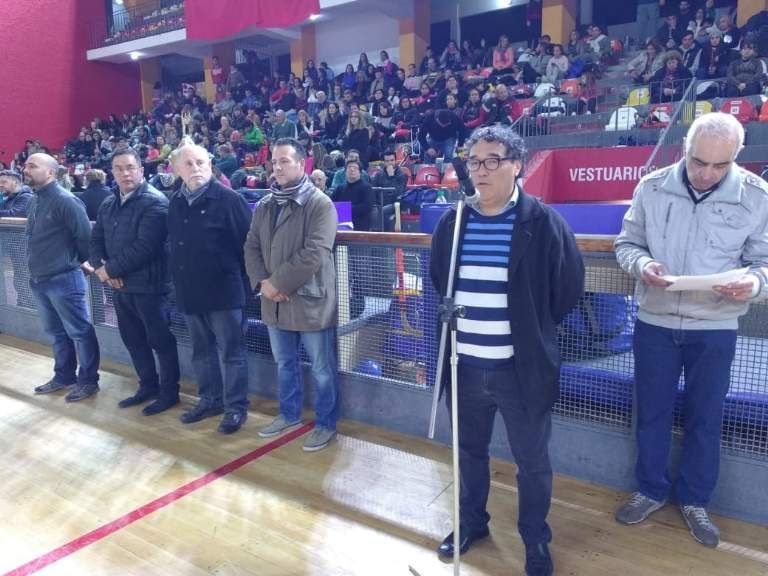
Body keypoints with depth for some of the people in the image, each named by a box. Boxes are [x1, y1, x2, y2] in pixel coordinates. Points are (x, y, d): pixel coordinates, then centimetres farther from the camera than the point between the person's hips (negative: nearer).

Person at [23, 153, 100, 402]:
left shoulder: (65, 200, -16)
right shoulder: (36, 200, 12)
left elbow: (85, 234, -17)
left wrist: (82, 261, -5)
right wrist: (36, 270, 17)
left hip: (63, 279, -9)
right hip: (39, 279, 9)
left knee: (79, 332, 2)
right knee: (56, 332, 19)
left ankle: (88, 380, 12)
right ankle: (63, 376, 32)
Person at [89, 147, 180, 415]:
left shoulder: (155, 203, -14)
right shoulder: (108, 204, 12)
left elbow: (143, 247, -22)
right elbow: (96, 240, 12)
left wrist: (110, 269, -14)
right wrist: (100, 267, -8)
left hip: (148, 285, -8)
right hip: (119, 285, 8)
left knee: (160, 340, 4)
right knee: (133, 340, 17)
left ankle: (169, 391, 18)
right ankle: (148, 386, 33)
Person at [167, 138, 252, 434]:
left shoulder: (228, 199, -10)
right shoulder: (175, 203, 9)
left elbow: (249, 243, -11)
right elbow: (174, 246, 17)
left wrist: (243, 281, -11)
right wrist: (177, 280, 14)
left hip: (224, 290, -6)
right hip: (189, 291, 7)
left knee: (230, 352, 4)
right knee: (202, 351, 17)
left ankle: (235, 406, 16)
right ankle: (210, 399, 33)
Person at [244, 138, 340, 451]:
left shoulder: (320, 204, -12)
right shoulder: (264, 205, 10)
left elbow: (314, 254, -20)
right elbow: (251, 247, 10)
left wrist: (278, 283, -18)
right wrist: (262, 281, -8)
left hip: (310, 300, -6)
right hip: (274, 301, 7)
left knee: (322, 369, 7)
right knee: (285, 364, 21)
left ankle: (326, 424, 24)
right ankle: (289, 414, 40)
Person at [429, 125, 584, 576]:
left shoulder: (544, 223, -11)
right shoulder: (452, 222, 1)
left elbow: (569, 288, -2)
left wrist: (534, 331, 4)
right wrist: (460, 324, 11)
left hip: (522, 369, -3)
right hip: (465, 366, 4)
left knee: (532, 463, 14)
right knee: (470, 452, 22)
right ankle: (472, 521, 46)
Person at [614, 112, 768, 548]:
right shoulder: (652, 187, -6)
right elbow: (627, 243, 3)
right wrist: (641, 265, -19)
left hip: (715, 329, 0)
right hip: (655, 323, 1)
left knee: (705, 417, 14)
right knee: (652, 412, 14)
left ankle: (695, 500, 36)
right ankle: (652, 490, 36)